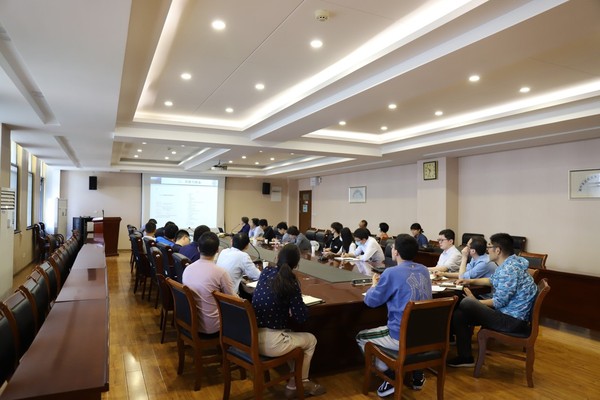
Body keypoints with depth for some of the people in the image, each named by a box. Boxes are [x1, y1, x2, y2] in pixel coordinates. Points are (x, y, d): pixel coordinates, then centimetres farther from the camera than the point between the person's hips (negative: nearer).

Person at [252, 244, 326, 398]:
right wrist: (297, 304, 8)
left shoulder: (266, 272, 3)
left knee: (291, 334, 33)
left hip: (251, 336, 7)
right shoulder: (290, 281, -14)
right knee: (311, 340, 19)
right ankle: (294, 384, 33)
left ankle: (295, 382, 40)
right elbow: (301, 317, -9)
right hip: (269, 342, -7)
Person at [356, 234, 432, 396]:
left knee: (361, 337, 16)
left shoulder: (392, 273, -15)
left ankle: (391, 376, 8)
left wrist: (375, 285, 14)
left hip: (402, 337, -7)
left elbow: (371, 301, -5)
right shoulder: (424, 270, 6)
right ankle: (417, 373, 30)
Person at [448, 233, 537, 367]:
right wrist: (471, 281, 18)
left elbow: (499, 302, -22)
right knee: (459, 313, 7)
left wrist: (476, 302, -9)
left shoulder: (509, 269, -23)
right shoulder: (508, 264, 9)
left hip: (513, 321, -10)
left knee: (466, 304, -19)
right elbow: (493, 280, 26)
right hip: (510, 312, 10)